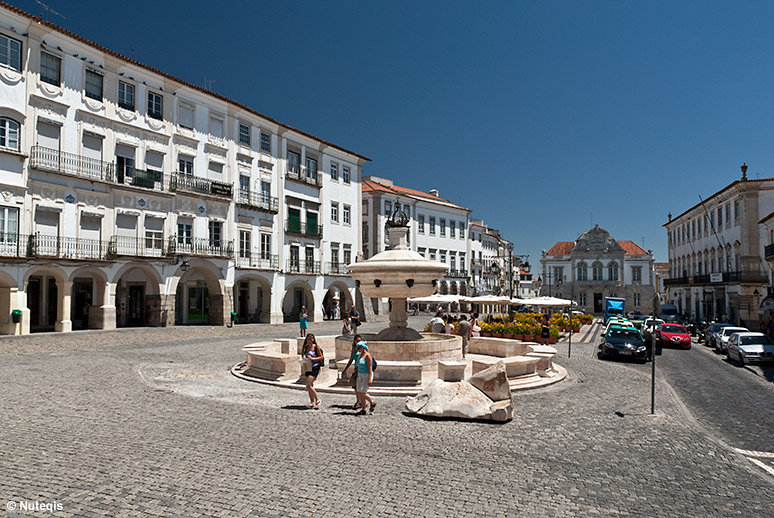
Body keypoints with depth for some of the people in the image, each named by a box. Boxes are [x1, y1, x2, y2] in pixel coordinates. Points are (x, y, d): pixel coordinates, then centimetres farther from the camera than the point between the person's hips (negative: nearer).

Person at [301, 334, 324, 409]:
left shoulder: (316, 347, -6)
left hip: (314, 368, -7)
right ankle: (312, 403, 16)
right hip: (308, 368, 7)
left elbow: (321, 357, -6)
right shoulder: (306, 347, 12)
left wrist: (312, 358, -16)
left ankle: (317, 399, -2)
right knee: (309, 386, 8)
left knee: (308, 385, -15)